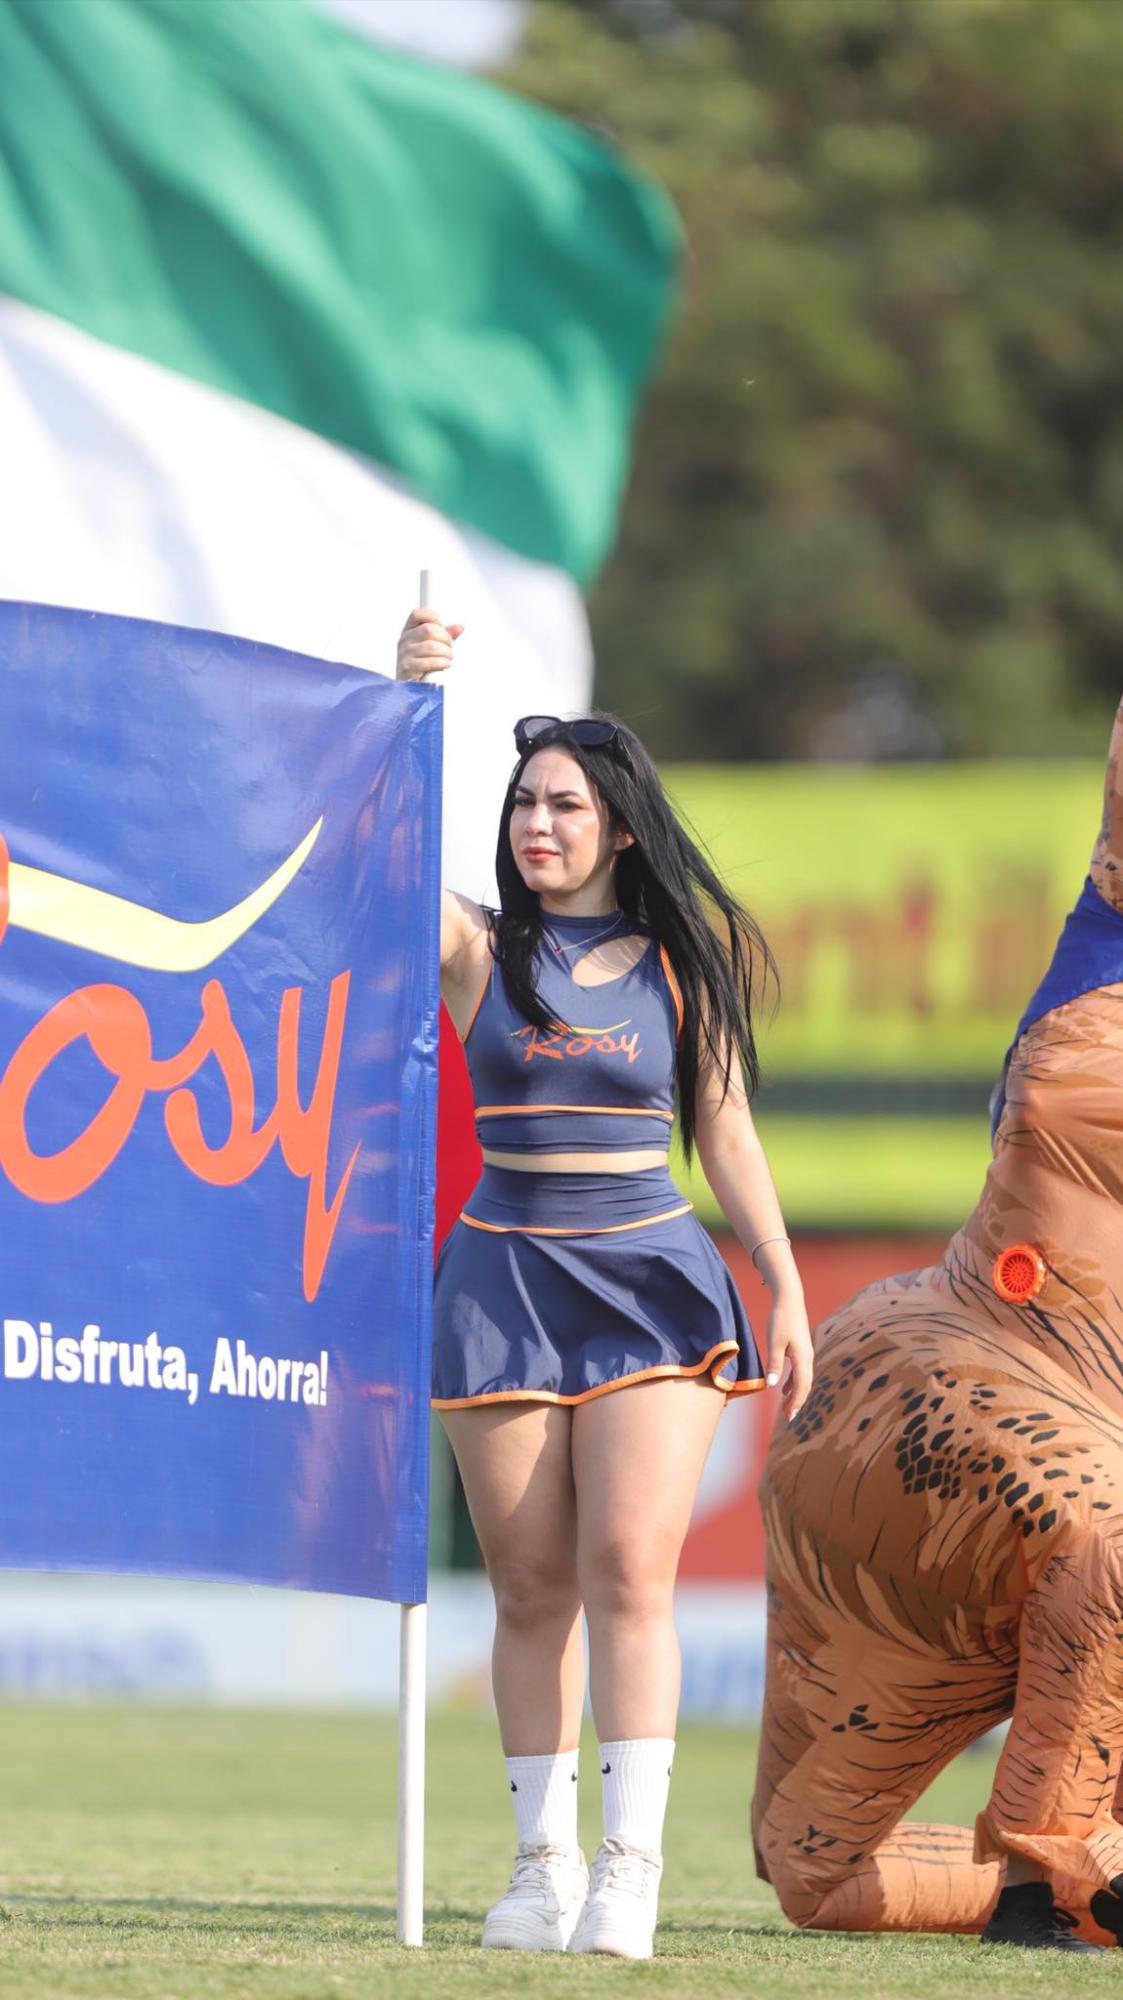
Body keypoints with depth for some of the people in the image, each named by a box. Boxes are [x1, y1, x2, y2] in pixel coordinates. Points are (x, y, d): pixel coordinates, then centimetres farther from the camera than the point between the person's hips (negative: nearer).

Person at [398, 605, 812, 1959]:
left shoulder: (683, 964, 5)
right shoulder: (477, 950, 3)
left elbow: (727, 1135, 10)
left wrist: (787, 1293, 7)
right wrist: (404, 702, -28)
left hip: (650, 1280, -1)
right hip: (504, 1277, 1)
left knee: (629, 1568, -12)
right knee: (530, 1585, 3)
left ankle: (632, 1862, -12)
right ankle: (544, 1860, 10)